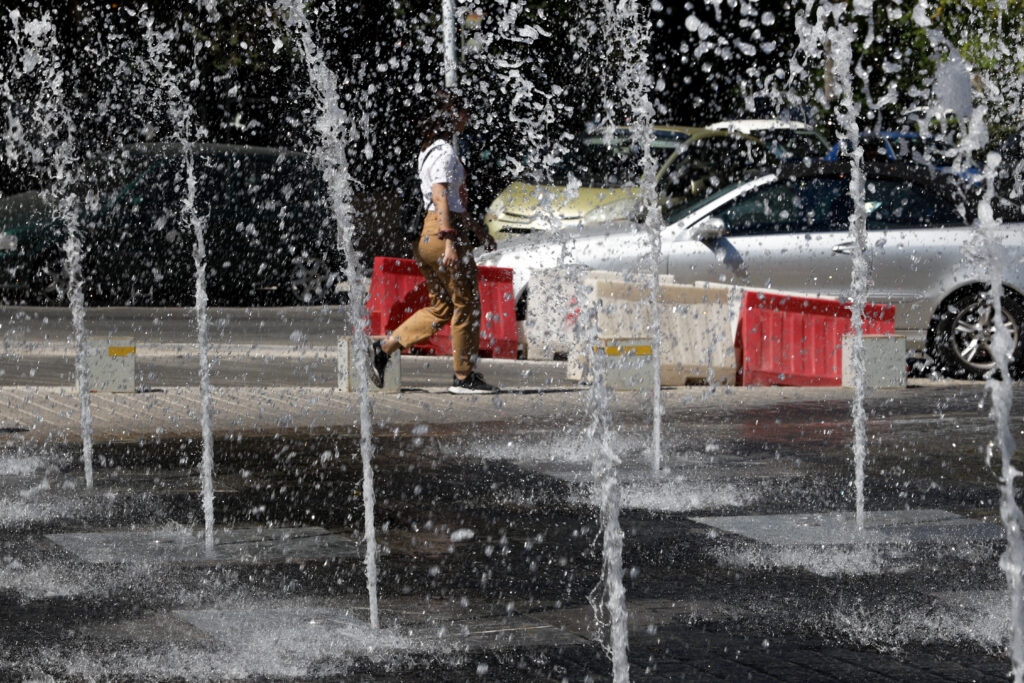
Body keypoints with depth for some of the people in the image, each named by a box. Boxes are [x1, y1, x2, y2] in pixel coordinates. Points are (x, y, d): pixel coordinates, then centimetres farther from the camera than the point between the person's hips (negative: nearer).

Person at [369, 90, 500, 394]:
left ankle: (384, 347, 9)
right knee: (466, 304, -1)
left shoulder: (432, 150, 19)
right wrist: (449, 242, -26)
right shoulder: (444, 153, -12)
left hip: (431, 234, 10)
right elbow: (441, 200, -21)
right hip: (445, 232, -10)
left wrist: (478, 229, 30)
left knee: (442, 308, 14)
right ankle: (464, 377, 5)